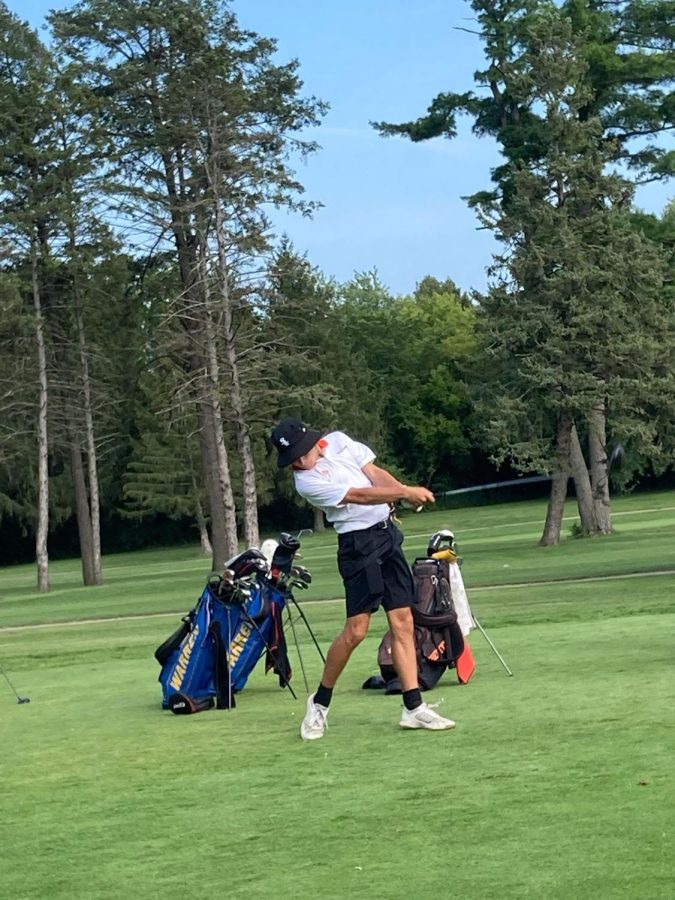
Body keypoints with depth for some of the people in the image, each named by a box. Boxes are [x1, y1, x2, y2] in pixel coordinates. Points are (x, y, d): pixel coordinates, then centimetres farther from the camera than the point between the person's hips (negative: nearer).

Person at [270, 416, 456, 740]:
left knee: (403, 623, 2)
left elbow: (374, 473, 5)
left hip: (388, 533, 7)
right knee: (356, 630, -11)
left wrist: (404, 490, -13)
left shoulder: (339, 441, 7)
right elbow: (358, 495, -19)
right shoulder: (306, 481, -14)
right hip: (359, 544, -7)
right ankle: (320, 702, 7)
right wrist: (405, 493, -24)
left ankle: (413, 707, 2)